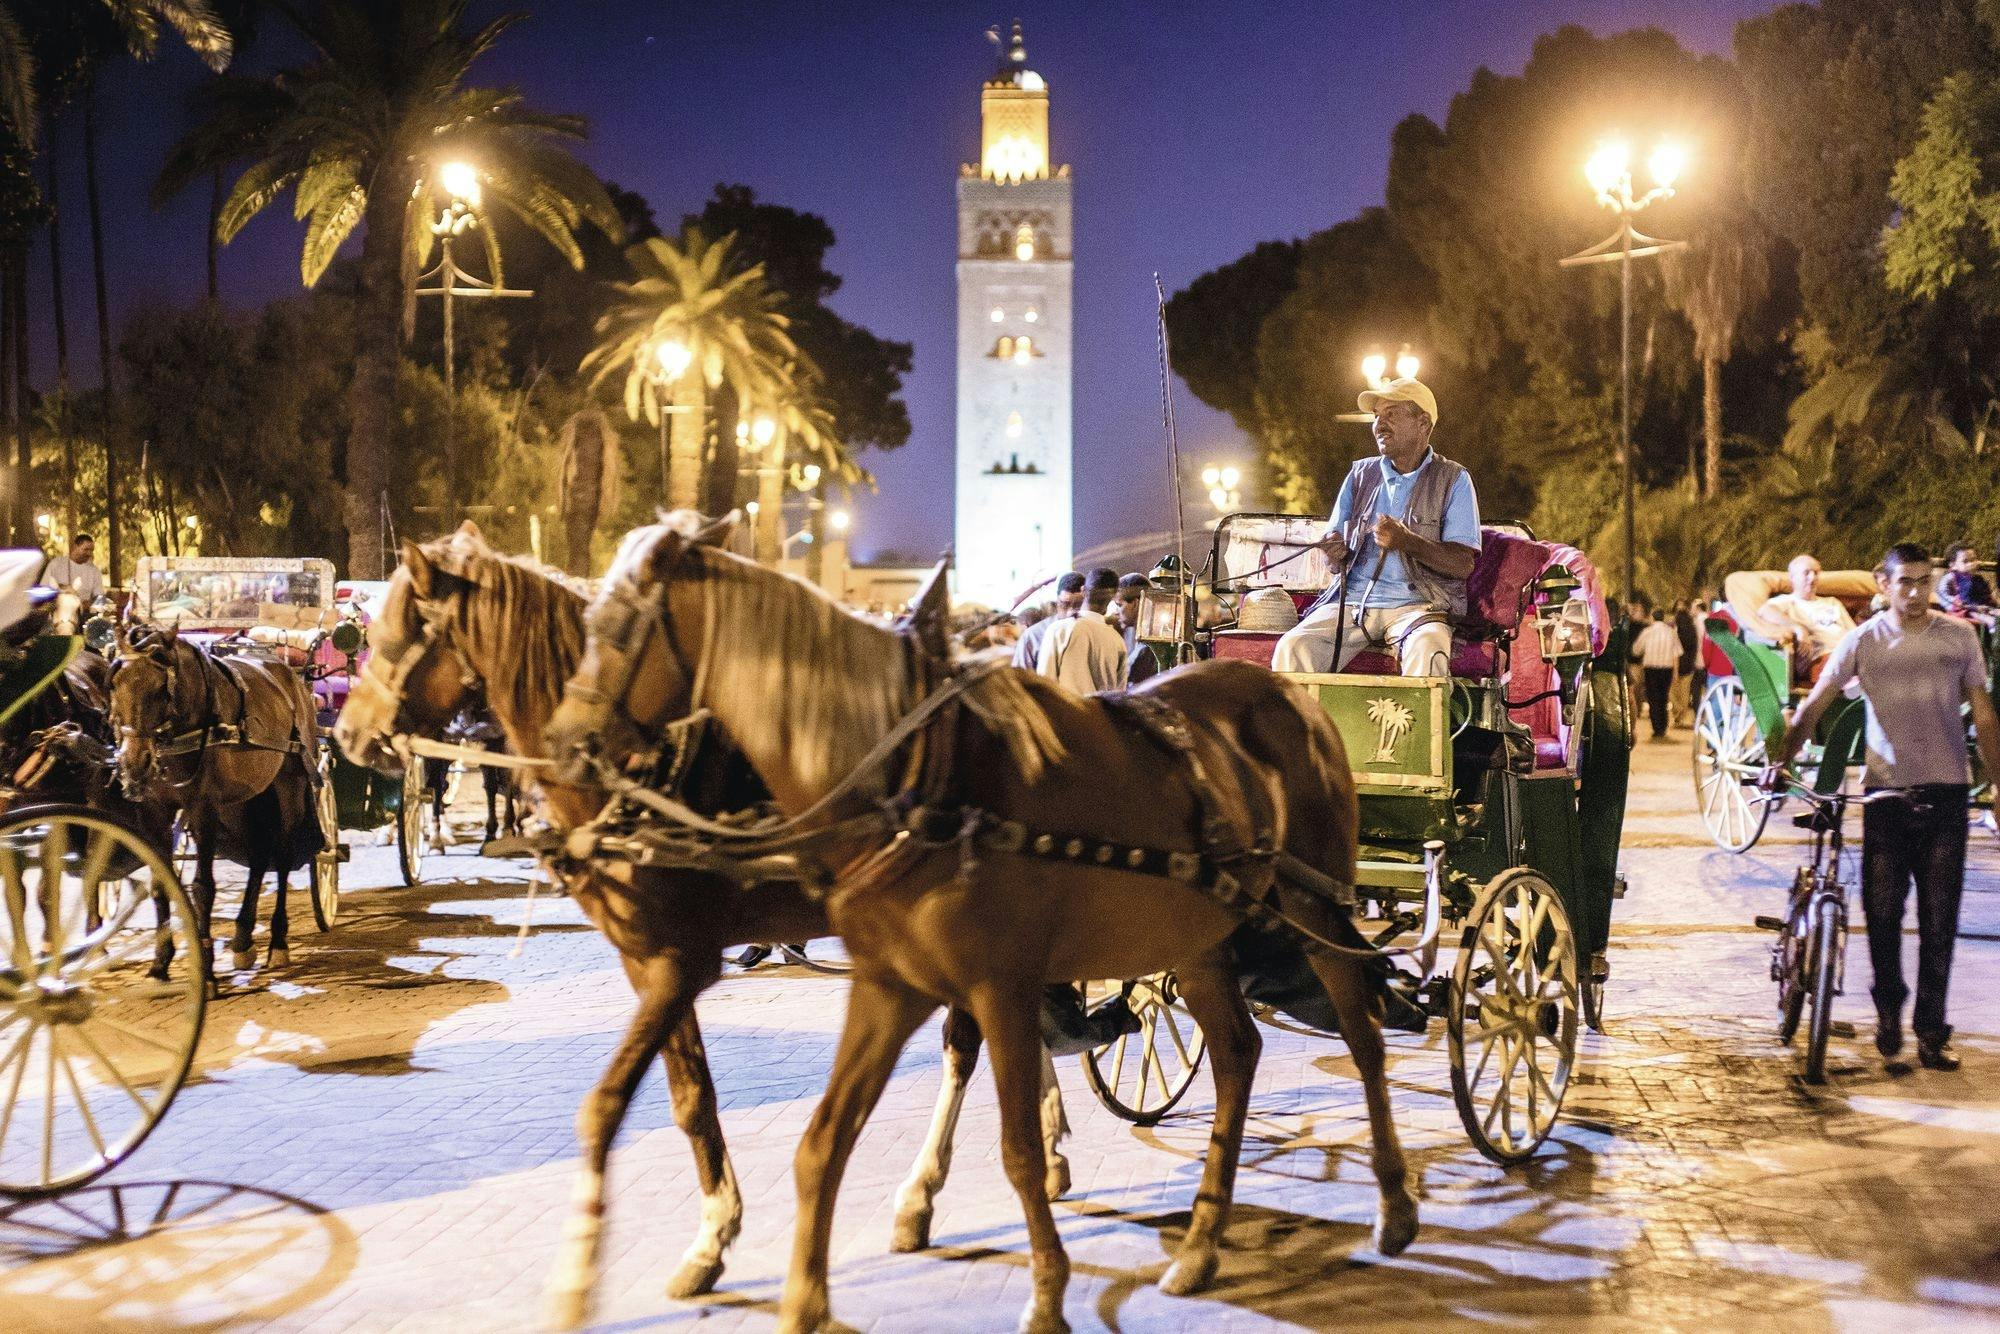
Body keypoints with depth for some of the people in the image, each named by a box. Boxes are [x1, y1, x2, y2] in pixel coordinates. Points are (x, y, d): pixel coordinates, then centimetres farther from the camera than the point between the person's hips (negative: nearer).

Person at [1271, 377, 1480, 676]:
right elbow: (1332, 543, 17)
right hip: (1350, 601, 3)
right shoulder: (1361, 474, 17)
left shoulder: (1453, 480, 5)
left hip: (1416, 604, -3)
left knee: (1427, 653, -37)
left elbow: (1463, 565, -4)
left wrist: (1406, 541, -20)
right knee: (1292, 648, -26)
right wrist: (1336, 553, -9)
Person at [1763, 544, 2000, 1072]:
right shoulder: (1863, 640, 3)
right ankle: (1889, 1009, 22)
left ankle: (1931, 1029, 11)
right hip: (1887, 790, -1)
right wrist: (1781, 758, -11)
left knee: (1939, 917, 1)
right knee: (1882, 910, -2)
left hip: (1945, 791, 1)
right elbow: (1813, 705, 2)